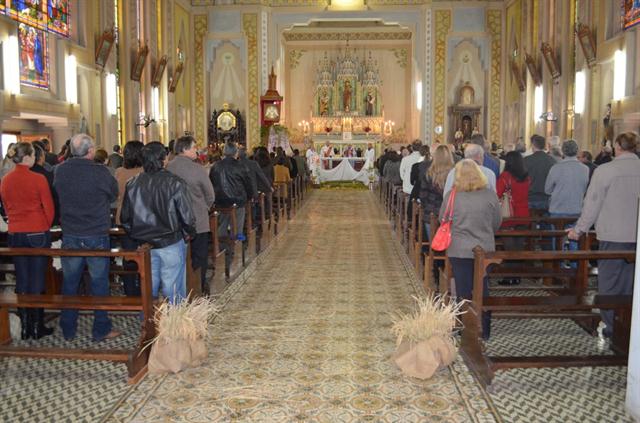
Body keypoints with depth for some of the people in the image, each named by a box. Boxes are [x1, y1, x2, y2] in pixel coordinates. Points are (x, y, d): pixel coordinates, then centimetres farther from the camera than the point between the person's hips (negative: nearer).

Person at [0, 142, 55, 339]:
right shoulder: (38, 179, -13)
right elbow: (49, 209, -7)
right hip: (38, 233, -4)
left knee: (21, 280, 10)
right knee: (37, 280, 3)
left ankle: (25, 327, 16)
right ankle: (37, 326, 10)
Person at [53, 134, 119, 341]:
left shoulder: (60, 170, -5)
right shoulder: (100, 171, -17)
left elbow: (58, 195, 9)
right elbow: (114, 195, -3)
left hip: (69, 236, 4)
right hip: (97, 236, -3)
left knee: (69, 283, 15)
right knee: (99, 283, 8)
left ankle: (68, 330, 26)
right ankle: (101, 329, 16)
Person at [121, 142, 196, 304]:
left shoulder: (132, 184, -1)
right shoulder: (175, 183, -14)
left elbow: (125, 218, 5)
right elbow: (187, 216, -14)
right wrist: (189, 234, 6)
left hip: (144, 244, 4)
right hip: (171, 243, -4)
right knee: (172, 292, 5)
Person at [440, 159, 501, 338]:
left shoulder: (451, 195, -10)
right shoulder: (490, 194, -6)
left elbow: (442, 220, 3)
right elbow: (497, 223, 4)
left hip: (459, 251, -1)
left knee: (464, 292, 9)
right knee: (483, 291, 13)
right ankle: (484, 331, 21)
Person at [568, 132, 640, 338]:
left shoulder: (605, 170, -12)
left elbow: (592, 203, -9)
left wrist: (579, 229, 3)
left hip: (613, 236, -4)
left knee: (609, 282, 7)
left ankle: (613, 327, 12)